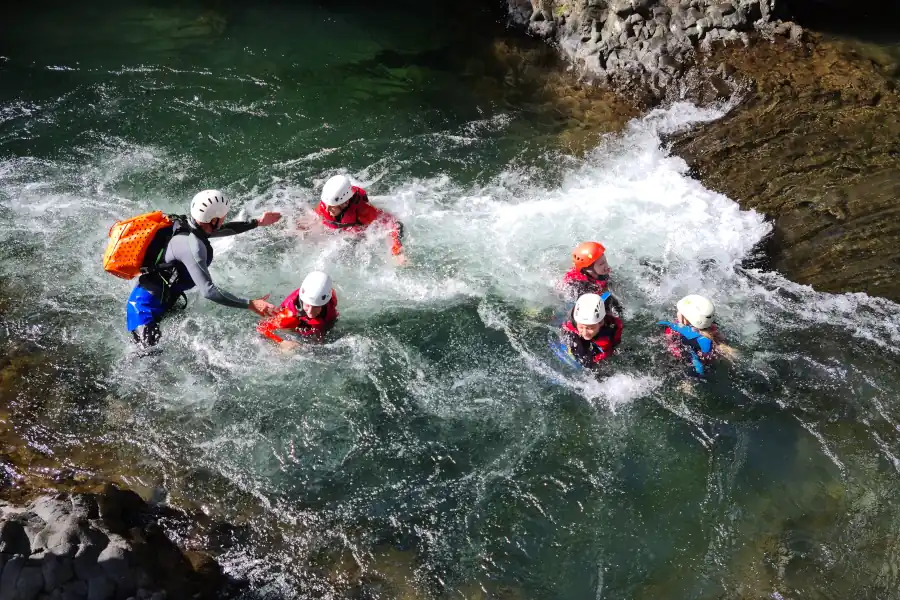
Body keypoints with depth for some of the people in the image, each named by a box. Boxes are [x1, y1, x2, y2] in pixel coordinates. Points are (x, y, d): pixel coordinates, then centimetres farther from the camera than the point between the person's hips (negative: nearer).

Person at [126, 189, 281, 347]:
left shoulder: (187, 224, -2)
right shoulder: (192, 245, -29)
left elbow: (223, 229, 19)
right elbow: (208, 291, -33)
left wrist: (258, 222, 22)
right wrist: (250, 304, -32)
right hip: (146, 308, -10)